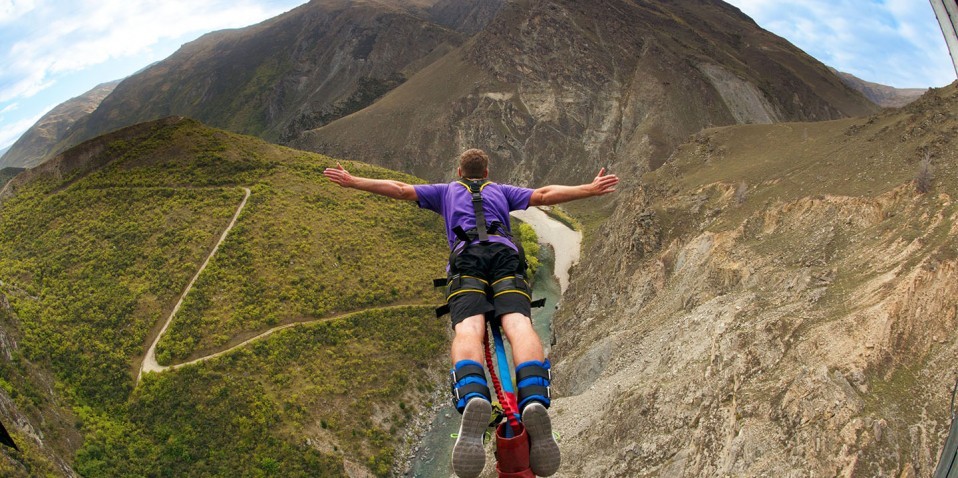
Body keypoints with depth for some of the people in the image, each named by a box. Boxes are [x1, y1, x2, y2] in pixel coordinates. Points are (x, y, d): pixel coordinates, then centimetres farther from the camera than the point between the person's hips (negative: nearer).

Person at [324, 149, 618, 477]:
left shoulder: (447, 191, 36)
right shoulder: (501, 191, 37)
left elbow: (400, 189, 27)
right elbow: (544, 195, 24)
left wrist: (352, 181, 32)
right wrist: (590, 189, 26)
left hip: (466, 256, -1)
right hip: (506, 253, 1)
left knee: (468, 330, -22)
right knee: (518, 325, -21)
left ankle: (473, 400, -53)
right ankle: (534, 402, -49)